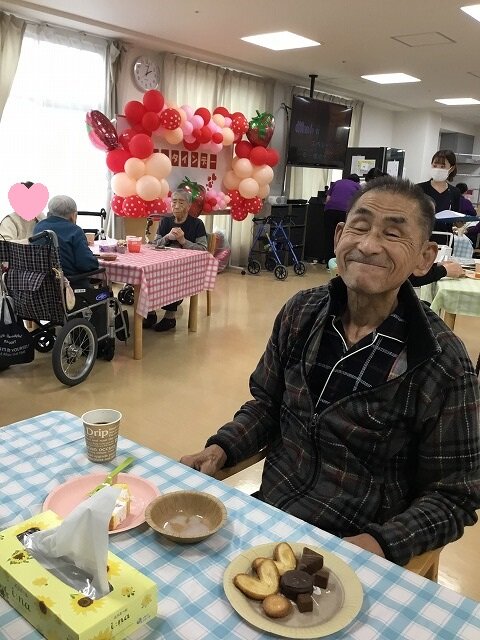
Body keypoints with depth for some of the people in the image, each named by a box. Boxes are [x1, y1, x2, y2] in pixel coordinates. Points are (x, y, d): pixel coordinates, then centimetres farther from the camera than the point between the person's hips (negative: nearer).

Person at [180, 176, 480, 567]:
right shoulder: (301, 312, -5)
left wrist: (381, 544, -24)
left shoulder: (443, 365, -17)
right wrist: (221, 449, -8)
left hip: (352, 548, -3)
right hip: (267, 511, 4)